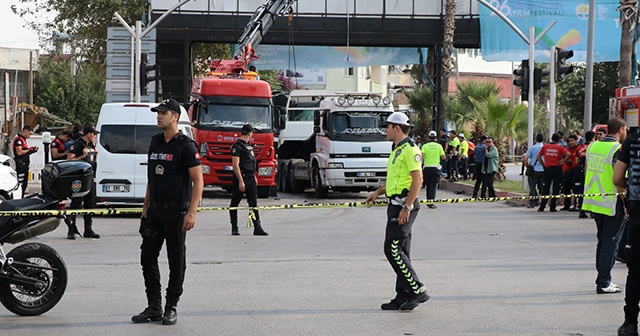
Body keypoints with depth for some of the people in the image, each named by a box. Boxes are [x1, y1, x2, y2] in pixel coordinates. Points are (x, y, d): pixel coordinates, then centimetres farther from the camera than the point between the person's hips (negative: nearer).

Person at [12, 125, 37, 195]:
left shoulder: (23, 139, 20)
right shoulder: (18, 139, -12)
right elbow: (19, 152, -22)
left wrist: (32, 151, 9)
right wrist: (29, 150, -11)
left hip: (24, 165, 11)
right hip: (20, 165, -11)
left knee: (24, 184, 13)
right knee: (20, 184, -11)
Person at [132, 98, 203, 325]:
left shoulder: (185, 146, -9)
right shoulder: (155, 142, 13)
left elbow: (198, 181, -11)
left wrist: (192, 213, -19)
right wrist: (146, 206, 15)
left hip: (176, 211, -7)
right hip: (155, 211, 7)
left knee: (176, 261, 1)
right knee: (147, 258, 5)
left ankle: (171, 308, 9)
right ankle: (154, 307, 13)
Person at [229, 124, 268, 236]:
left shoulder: (248, 146, 17)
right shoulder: (237, 146, -11)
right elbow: (235, 165, -17)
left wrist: (254, 177, 23)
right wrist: (241, 181, -22)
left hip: (251, 179, 9)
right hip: (241, 178, -9)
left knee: (253, 203, 3)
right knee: (234, 203, 2)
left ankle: (257, 228, 1)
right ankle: (234, 228, 8)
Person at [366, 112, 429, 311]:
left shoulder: (409, 149, -14)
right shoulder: (397, 150, 19)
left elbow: (418, 179, -20)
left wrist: (407, 207, -24)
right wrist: (378, 192, 21)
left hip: (404, 205, -11)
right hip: (396, 205, 11)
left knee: (393, 250, -12)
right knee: (400, 252, 10)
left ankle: (418, 290, -9)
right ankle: (403, 297, 13)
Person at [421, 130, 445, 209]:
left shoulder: (425, 146, 0)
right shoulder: (439, 146, 0)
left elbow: (422, 156, -11)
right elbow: (443, 157, 1)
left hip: (427, 168, 1)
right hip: (435, 168, -1)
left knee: (428, 185, 15)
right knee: (433, 186, -2)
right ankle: (431, 202, -12)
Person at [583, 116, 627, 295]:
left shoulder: (592, 147, 9)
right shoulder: (618, 149, -14)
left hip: (593, 201, 8)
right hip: (611, 204, -8)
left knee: (602, 241, 17)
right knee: (610, 243, -1)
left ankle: (603, 279, 21)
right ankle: (603, 283, 1)